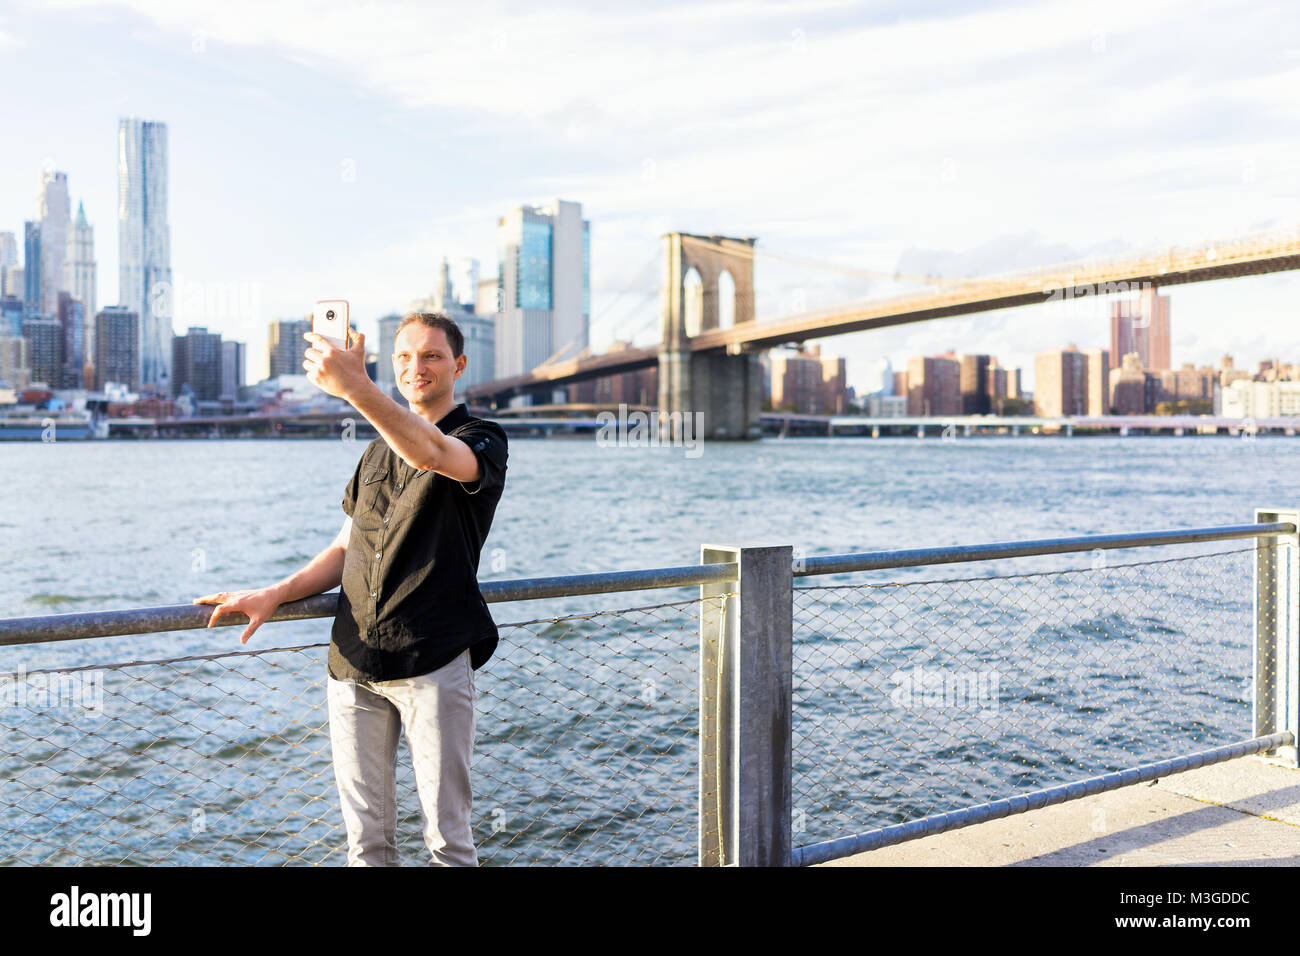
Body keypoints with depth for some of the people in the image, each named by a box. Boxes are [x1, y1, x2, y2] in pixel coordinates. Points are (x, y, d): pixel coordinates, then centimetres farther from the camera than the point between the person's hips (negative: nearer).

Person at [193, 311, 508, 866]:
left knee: (447, 837, 1)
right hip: (353, 662, 6)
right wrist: (274, 595, 7)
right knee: (366, 838, 10)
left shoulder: (483, 441, -1)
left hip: (432, 660, -5)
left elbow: (434, 454, -26)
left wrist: (356, 388, -38)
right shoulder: (377, 452, 20)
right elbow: (346, 549, 21)